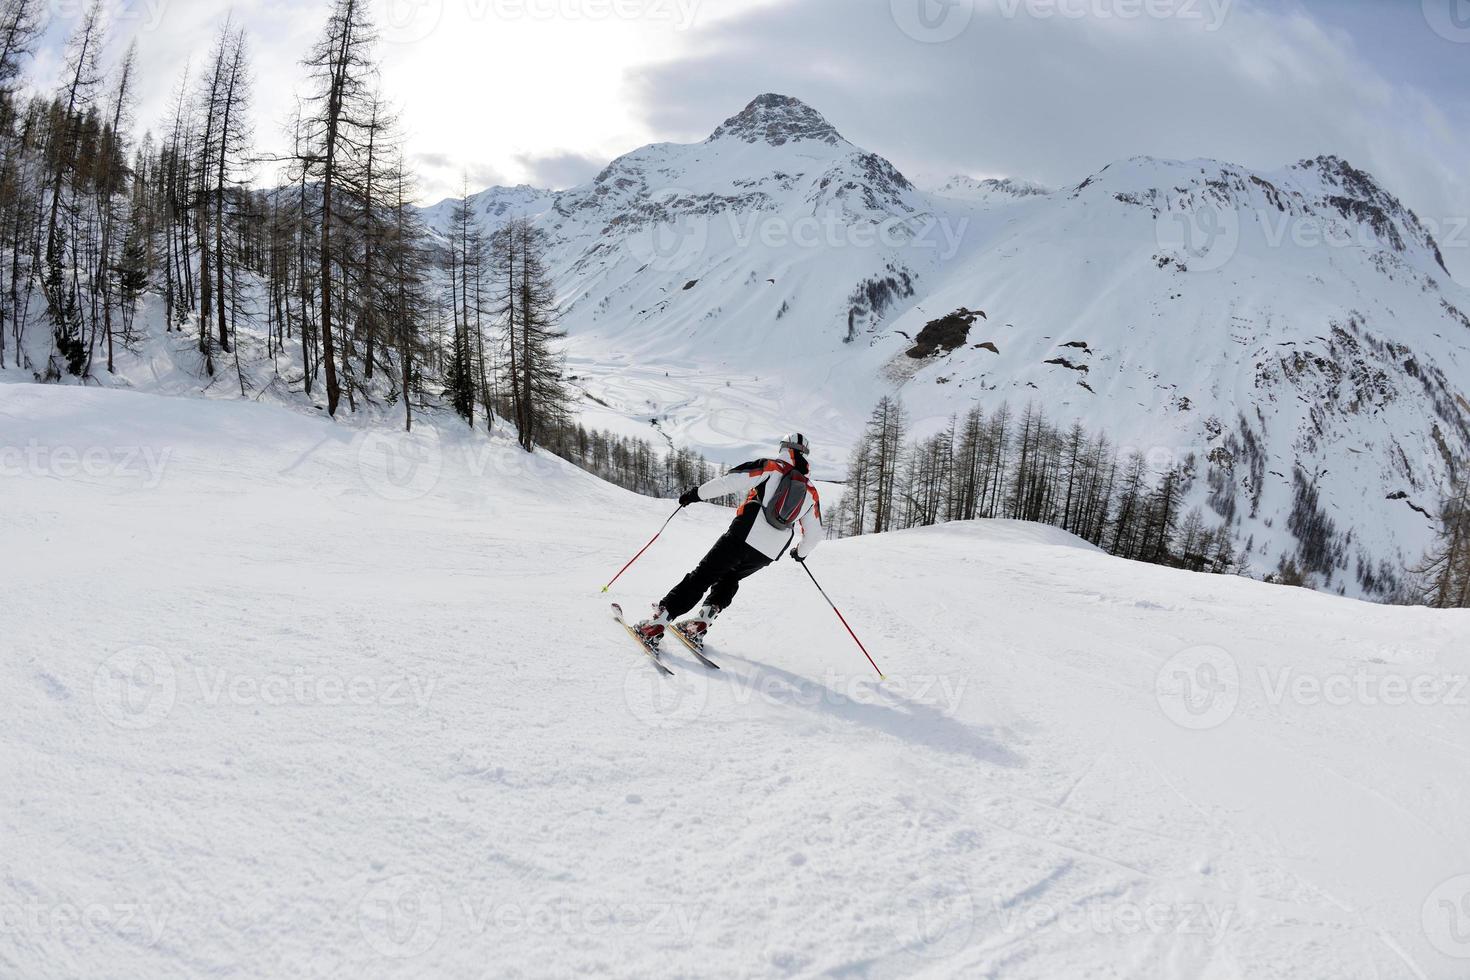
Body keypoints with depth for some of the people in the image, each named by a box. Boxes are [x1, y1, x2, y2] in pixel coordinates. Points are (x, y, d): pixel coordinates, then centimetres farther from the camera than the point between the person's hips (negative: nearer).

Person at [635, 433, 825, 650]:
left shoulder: (771, 467, 5)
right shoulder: (811, 491, 16)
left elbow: (731, 481, -7)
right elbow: (815, 534, 21)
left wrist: (697, 493, 2)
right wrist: (801, 551, 41)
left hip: (743, 536, -3)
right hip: (769, 554, 4)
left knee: (701, 577, 3)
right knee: (729, 579, 27)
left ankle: (656, 624, -4)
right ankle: (700, 624, 10)